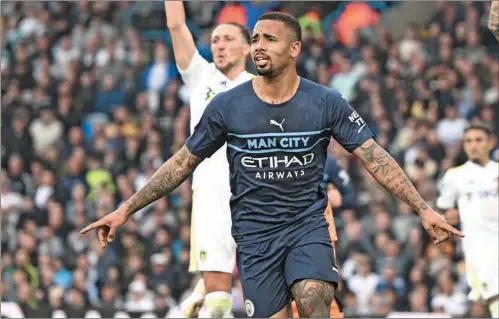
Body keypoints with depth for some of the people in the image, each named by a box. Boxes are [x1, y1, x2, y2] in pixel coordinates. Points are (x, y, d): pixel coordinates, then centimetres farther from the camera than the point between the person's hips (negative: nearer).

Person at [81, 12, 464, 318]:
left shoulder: (326, 103, -4)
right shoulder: (227, 106, -2)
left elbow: (375, 157, -4)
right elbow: (183, 163, 6)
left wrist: (424, 209, -12)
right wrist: (125, 210, 4)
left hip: (308, 225, -1)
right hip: (255, 234, 1)